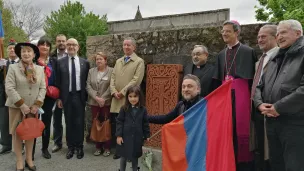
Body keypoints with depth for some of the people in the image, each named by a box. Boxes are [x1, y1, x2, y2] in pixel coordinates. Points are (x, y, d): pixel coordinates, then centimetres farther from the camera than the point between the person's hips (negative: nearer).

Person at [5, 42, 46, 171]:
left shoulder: (40, 69, 4)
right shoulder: (13, 68, -5)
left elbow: (42, 88, 1)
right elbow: (9, 88, -12)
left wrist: (37, 104, -10)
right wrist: (21, 105, -17)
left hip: (33, 107, 2)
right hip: (16, 106, -2)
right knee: (17, 133, 5)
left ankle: (29, 159, 24)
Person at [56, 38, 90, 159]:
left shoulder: (85, 62, 3)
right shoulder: (60, 62, 2)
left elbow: (87, 81, 6)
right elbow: (58, 81, 2)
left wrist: (86, 96, 1)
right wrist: (59, 98, -1)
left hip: (80, 96, 0)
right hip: (67, 96, 0)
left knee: (79, 122, 6)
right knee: (69, 123, 9)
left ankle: (79, 147, 20)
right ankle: (70, 147, 22)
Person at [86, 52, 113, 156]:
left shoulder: (111, 71, -1)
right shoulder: (91, 71, 11)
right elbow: (88, 86, 3)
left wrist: (103, 98, -13)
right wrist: (96, 97, -10)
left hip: (107, 102, -3)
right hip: (94, 102, 3)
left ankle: (107, 147, 13)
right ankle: (98, 146, 18)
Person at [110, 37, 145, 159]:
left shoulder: (139, 61, -1)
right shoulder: (118, 61, 18)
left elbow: (136, 80, -11)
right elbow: (113, 77, 12)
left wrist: (123, 92, -14)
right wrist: (114, 91, -5)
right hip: (116, 100, 5)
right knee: (115, 125, 6)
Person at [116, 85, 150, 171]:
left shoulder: (143, 110, -4)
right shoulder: (124, 109, -7)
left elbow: (145, 124, 2)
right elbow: (119, 122, -5)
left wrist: (147, 136, 4)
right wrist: (119, 135, -9)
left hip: (137, 138, 1)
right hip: (125, 137, -1)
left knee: (135, 157, 17)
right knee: (123, 156, 15)